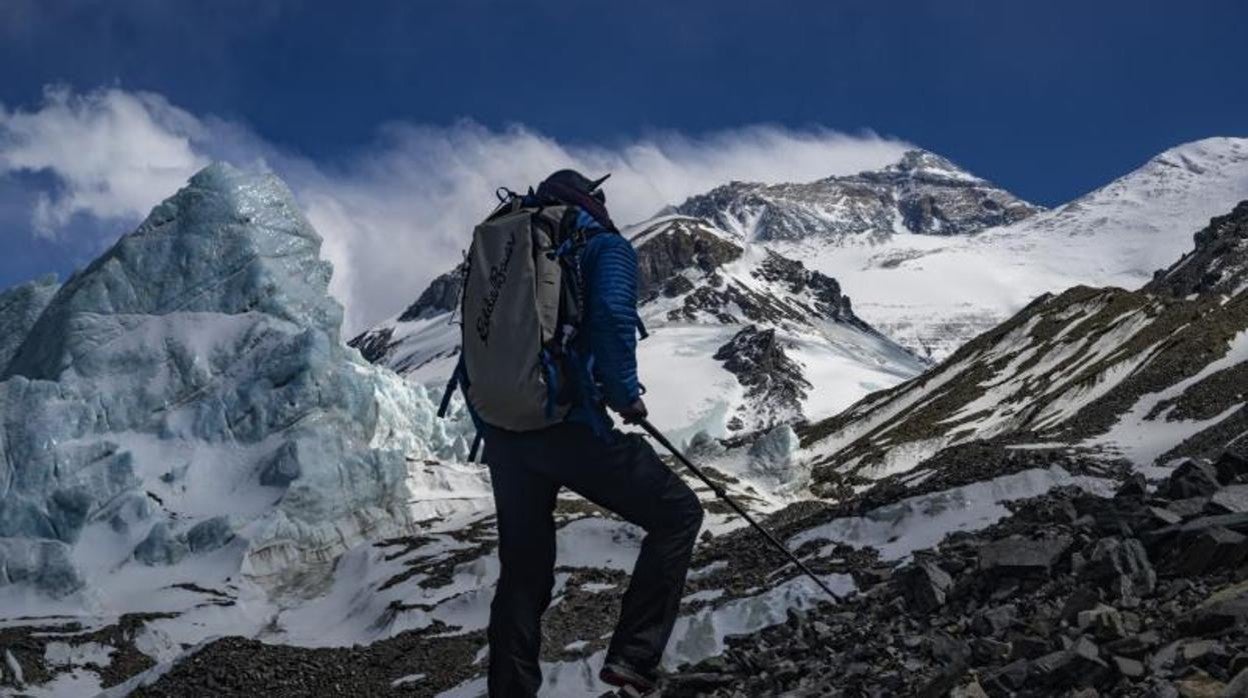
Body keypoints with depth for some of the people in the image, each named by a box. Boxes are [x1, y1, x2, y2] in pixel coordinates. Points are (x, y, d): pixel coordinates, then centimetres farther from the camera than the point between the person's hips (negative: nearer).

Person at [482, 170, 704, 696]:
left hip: (504, 432, 6)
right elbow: (613, 316, -18)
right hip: (571, 427, -6)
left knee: (523, 573, 16)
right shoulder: (606, 247, 2)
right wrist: (626, 394, -7)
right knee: (678, 515, 10)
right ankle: (634, 654, 1)